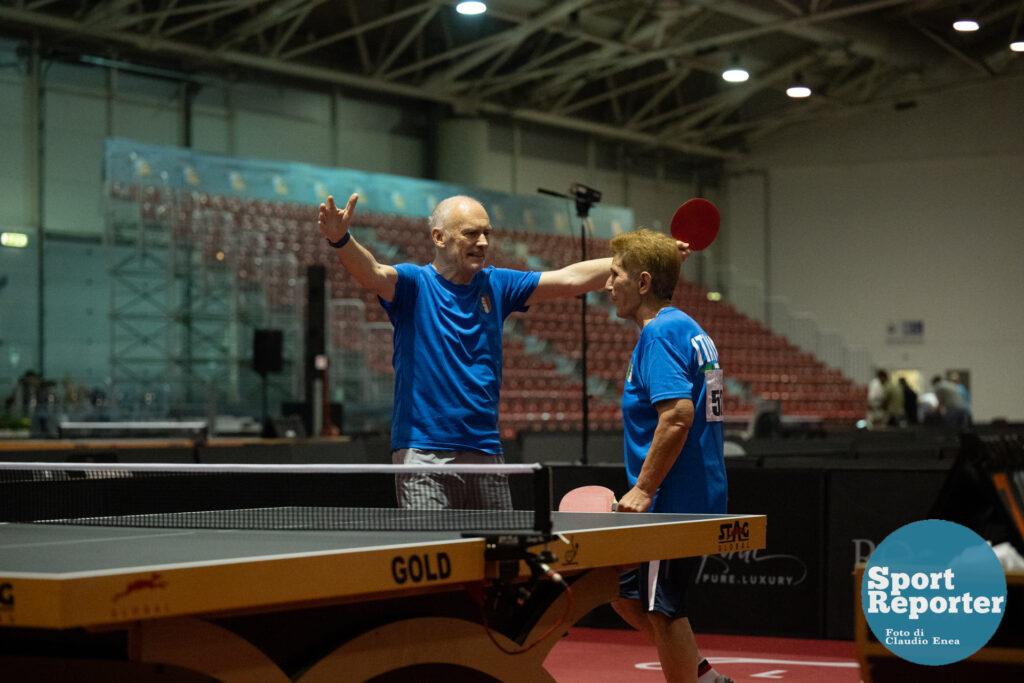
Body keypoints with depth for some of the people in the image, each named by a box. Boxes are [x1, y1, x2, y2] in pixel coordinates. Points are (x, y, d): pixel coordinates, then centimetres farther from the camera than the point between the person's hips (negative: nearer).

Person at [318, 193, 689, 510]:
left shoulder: (495, 285, 11)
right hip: (424, 453, -5)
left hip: (486, 451, 5)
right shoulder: (414, 283, -4)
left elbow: (570, 278, 9)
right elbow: (372, 272, -24)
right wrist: (341, 239, -46)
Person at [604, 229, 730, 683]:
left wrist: (643, 490, -24)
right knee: (625, 593, 18)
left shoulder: (660, 333, -15)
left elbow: (678, 415, -27)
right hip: (701, 501, 10)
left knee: (663, 609, -2)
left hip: (673, 507, -10)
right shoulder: (690, 331, 16)